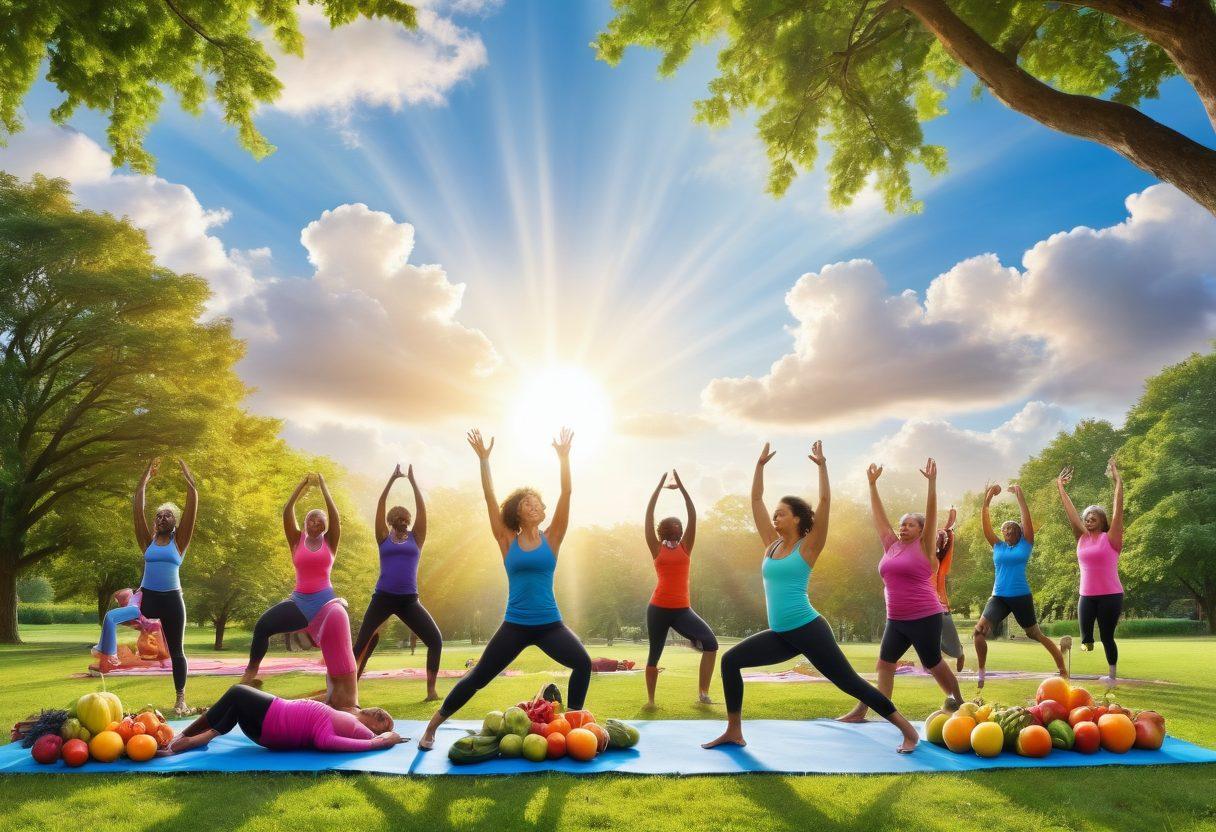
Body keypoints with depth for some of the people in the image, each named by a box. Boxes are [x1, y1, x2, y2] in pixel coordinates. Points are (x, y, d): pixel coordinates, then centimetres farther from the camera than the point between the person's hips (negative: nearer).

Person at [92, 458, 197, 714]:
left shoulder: (179, 540, 1)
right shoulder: (149, 540, 8)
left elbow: (192, 505, -7)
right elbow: (137, 506, 4)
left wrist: (187, 476, -5)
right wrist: (146, 476, 5)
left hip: (172, 600, -3)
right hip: (146, 597, 3)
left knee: (176, 651, 3)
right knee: (111, 617, -20)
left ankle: (181, 700, 12)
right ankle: (105, 657, -5)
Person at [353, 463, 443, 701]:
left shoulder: (415, 538, 10)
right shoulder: (384, 538, 9)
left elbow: (422, 509, 2)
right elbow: (380, 506, 3)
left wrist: (412, 481, 2)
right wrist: (392, 480, 2)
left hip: (409, 600, 1)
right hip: (383, 598, 0)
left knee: (436, 639, -11)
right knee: (362, 644, -3)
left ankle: (431, 690, -3)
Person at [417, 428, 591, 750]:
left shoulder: (551, 539, 1)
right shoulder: (507, 542, 1)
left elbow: (566, 494, -8)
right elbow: (490, 498, -5)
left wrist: (564, 458, -15)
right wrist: (484, 459, -10)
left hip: (550, 624, 0)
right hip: (514, 625, 0)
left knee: (583, 663, -22)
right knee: (477, 678, 1)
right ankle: (432, 726, 20)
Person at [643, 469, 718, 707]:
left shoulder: (685, 546, 10)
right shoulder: (656, 548, 4)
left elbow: (693, 515, 3)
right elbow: (649, 515, -2)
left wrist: (682, 487, 0)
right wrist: (660, 486, -1)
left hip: (683, 609, 2)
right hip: (659, 609, -2)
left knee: (711, 643, -15)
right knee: (654, 655, 5)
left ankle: (704, 693, -7)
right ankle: (650, 699, 24)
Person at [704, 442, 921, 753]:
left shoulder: (808, 547, -5)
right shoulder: (772, 544, 10)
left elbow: (825, 501, -14)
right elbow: (756, 499, 13)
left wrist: (822, 466, -11)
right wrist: (760, 465, 15)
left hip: (809, 630, -6)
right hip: (780, 635, 6)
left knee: (851, 683, -3)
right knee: (730, 661, 1)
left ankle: (908, 730, 12)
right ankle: (734, 732, 9)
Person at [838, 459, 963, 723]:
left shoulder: (924, 547, -4)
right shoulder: (891, 546, 9)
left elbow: (931, 513, -13)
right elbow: (878, 514, 12)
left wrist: (932, 482, -21)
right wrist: (872, 483, 11)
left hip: (924, 618, -6)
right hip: (896, 619, 6)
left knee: (933, 664, 6)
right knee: (884, 664, 3)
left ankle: (958, 701, 28)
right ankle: (863, 710, 2)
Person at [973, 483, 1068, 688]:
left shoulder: (1025, 544, 4)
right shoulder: (998, 546, 11)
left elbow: (1027, 518, -4)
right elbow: (985, 523, 5)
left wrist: (1019, 496, -6)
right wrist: (987, 499, -3)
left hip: (1021, 597, -2)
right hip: (998, 597, 2)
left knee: (1036, 634, 10)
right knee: (980, 630, -18)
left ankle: (1062, 669, 28)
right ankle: (980, 673, -5)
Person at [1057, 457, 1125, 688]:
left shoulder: (1110, 538, -5)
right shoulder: (1082, 538, 7)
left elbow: (1118, 509, -12)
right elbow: (1071, 512, 7)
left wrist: (1118, 482, -17)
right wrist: (1060, 487, 6)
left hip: (1110, 596, -4)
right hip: (1086, 596, 4)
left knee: (1107, 637, 3)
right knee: (1086, 638, 3)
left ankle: (1112, 676, 16)